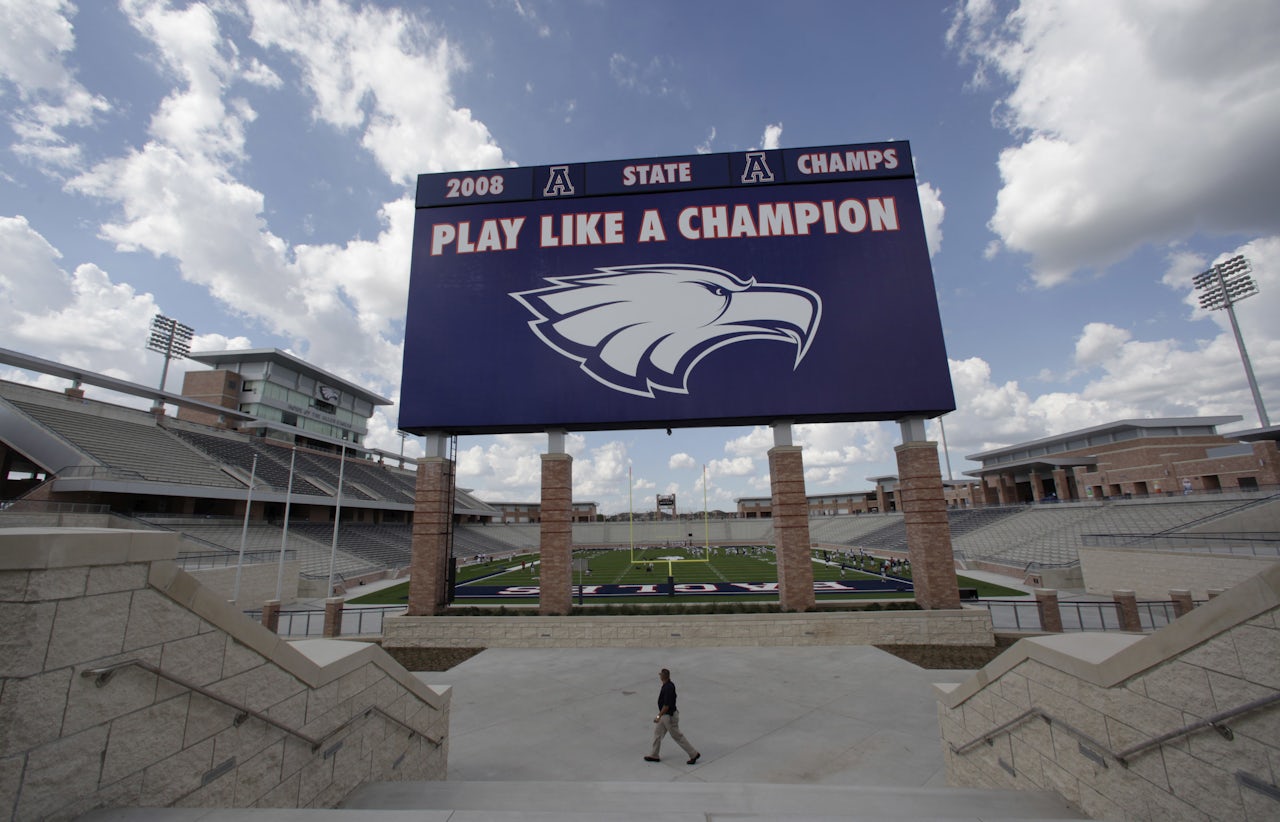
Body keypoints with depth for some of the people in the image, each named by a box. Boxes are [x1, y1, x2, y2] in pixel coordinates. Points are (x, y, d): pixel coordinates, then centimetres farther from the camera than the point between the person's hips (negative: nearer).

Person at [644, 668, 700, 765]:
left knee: (677, 736, 5)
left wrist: (659, 716, -22)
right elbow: (673, 696, 13)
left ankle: (694, 754, 18)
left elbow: (666, 706, -29)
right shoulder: (669, 684, -2)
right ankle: (654, 756, 30)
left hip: (669, 716, -10)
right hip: (665, 714, 10)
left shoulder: (668, 688, -32)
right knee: (657, 733, 17)